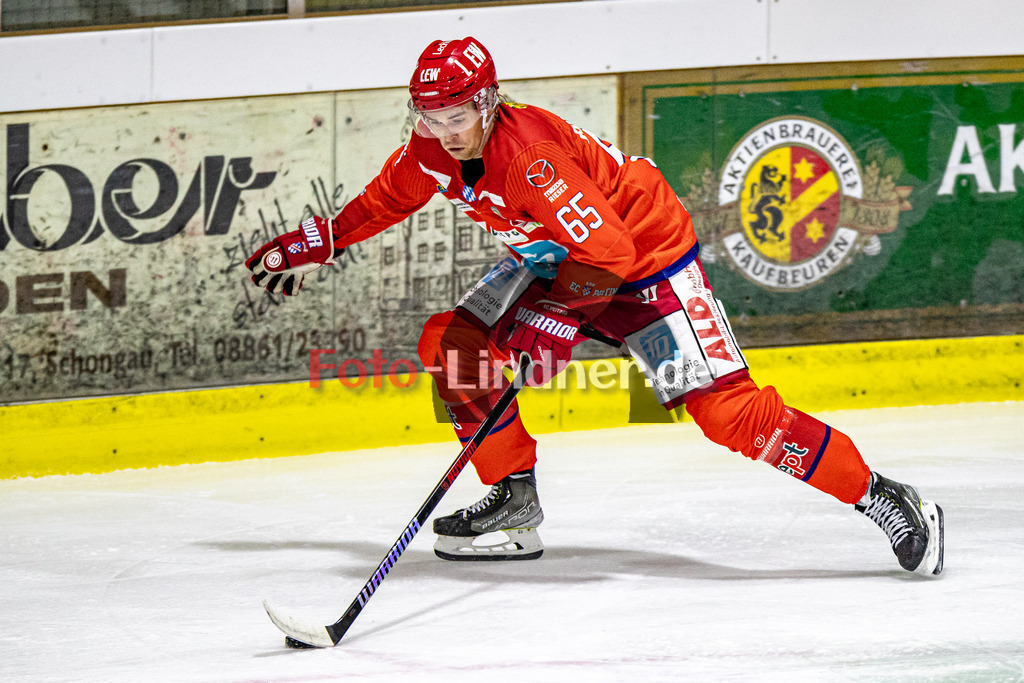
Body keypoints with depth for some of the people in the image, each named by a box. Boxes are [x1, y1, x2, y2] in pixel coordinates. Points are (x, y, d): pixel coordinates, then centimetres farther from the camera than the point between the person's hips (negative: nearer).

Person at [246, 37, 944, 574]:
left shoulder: (532, 157, -33)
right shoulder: (436, 149, -9)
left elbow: (610, 255, -38)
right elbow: (391, 195, 15)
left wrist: (555, 319, -44)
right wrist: (320, 243, 16)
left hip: (647, 255, -9)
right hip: (557, 262, 9)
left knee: (728, 411, -20)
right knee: (450, 342, -4)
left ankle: (881, 499, -16)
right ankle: (515, 506, 8)